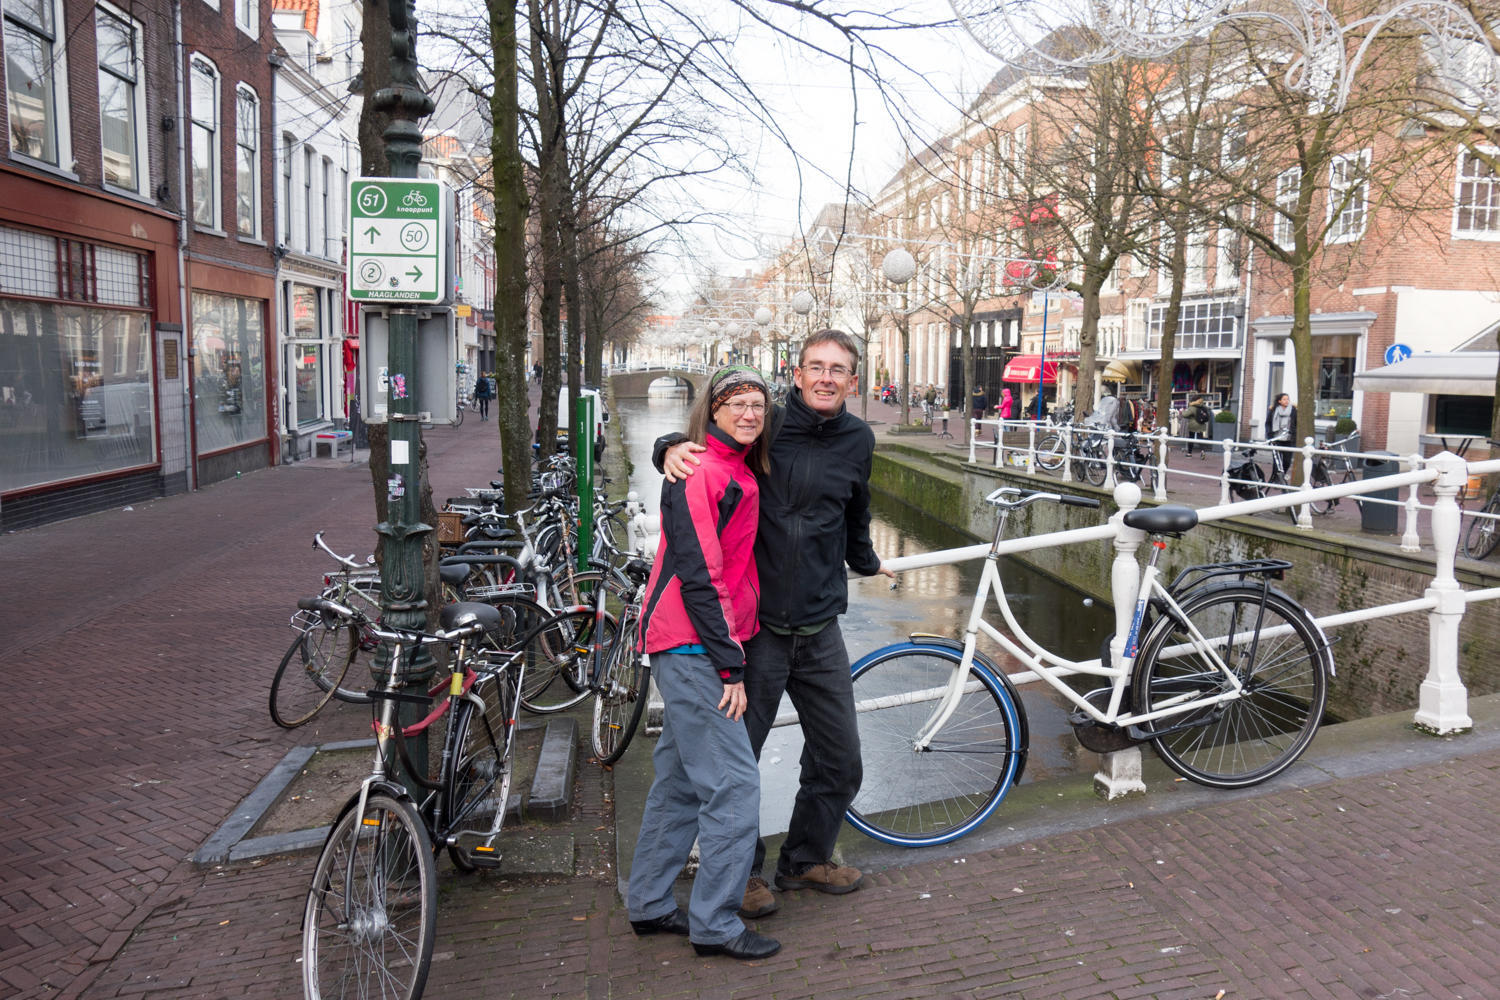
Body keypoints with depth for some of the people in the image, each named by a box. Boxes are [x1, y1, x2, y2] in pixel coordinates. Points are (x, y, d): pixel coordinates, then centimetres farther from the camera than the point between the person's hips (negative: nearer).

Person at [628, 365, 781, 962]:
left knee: (681, 779, 16)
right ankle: (714, 925, 7)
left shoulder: (741, 471, 14)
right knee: (733, 784, -6)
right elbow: (697, 575, -21)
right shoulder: (699, 473, -16)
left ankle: (650, 905, 28)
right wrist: (730, 665, -19)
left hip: (699, 648, 10)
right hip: (692, 646, -10)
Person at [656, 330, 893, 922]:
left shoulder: (857, 440, 7)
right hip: (753, 625, -4)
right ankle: (742, 871, 29)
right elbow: (701, 439, 4)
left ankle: (805, 860, 36)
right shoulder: (765, 425, -6)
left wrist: (866, 563, 40)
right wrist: (672, 449, -19)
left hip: (819, 629, 4)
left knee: (840, 762, 13)